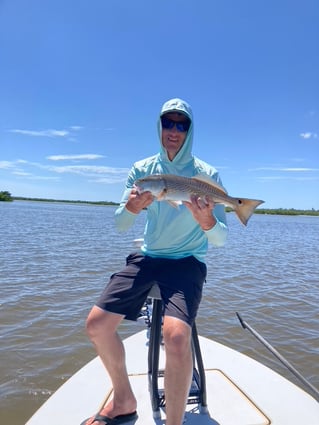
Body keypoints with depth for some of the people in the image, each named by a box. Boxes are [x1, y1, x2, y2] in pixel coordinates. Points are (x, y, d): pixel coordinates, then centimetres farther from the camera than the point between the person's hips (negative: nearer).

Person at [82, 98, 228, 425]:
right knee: (96, 324, -5)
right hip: (147, 257, 4)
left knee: (176, 335, -29)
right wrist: (132, 207, -24)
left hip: (187, 261, -3)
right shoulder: (142, 170, 1)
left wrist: (207, 221, -35)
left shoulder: (206, 174, -8)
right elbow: (120, 225, -1)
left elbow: (220, 240, -12)